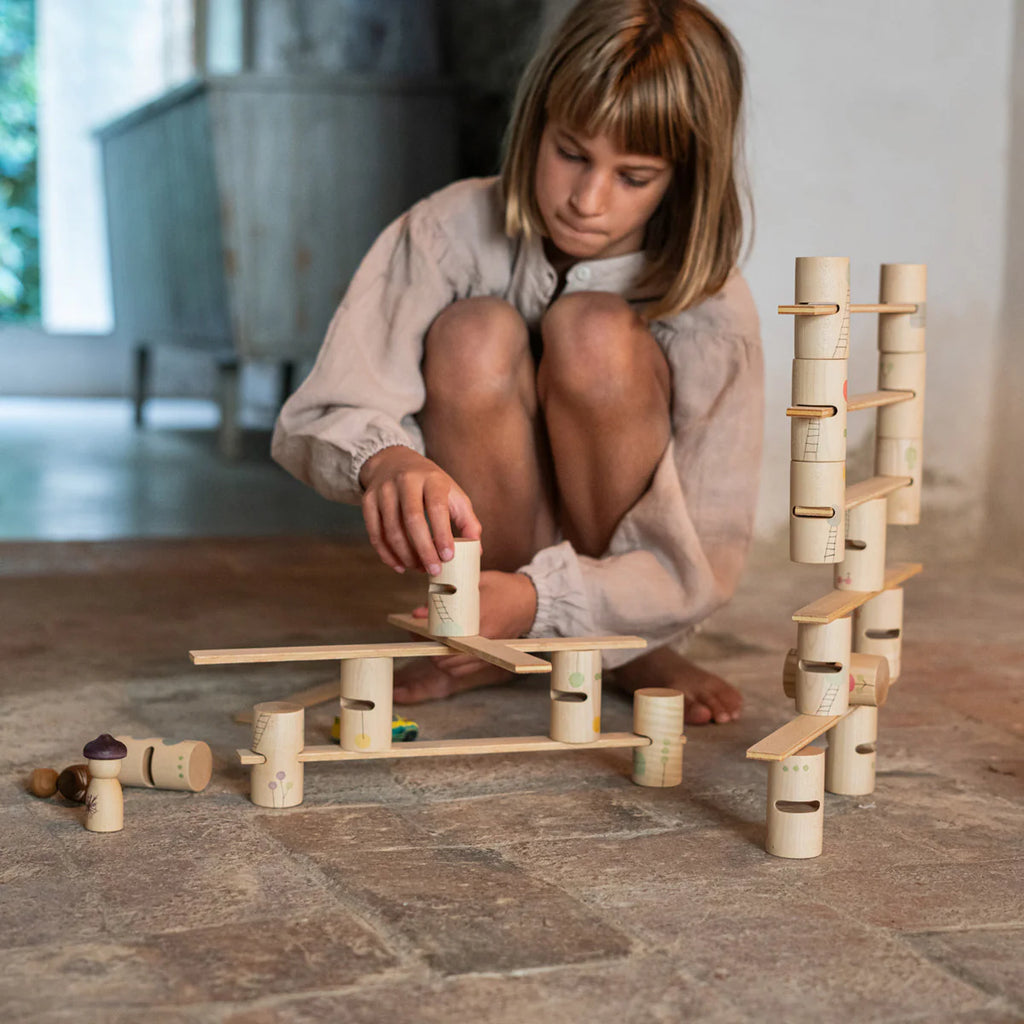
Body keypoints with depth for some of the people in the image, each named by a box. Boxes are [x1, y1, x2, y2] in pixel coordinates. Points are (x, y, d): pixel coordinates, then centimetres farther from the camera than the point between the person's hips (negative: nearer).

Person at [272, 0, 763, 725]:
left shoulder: (710, 310, -19)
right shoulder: (454, 231, -16)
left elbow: (702, 565, -19)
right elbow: (313, 421, -19)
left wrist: (540, 601, -39)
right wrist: (384, 457, -45)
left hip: (623, 571, -1)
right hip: (488, 550, 1)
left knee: (594, 332, -28)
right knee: (473, 335, -27)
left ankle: (630, 651, -9)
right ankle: (486, 646, -10)